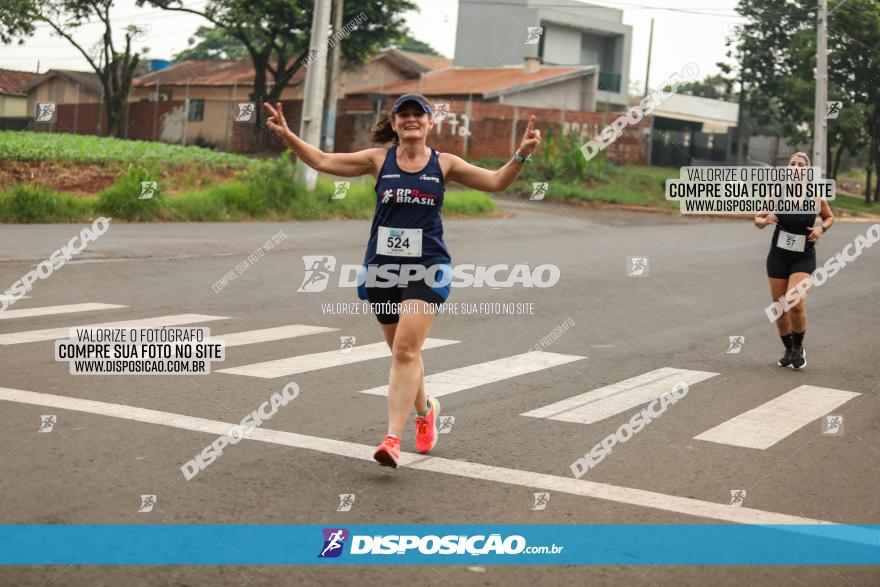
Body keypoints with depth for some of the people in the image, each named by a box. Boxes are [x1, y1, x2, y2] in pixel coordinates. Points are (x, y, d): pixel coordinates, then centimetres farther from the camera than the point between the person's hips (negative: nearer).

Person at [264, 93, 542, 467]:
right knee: (401, 352, 14)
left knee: (405, 351, -15)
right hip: (382, 268, 2)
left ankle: (393, 439, -16)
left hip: (426, 268, -2)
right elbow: (322, 161, 3)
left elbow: (496, 182, 2)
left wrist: (522, 155, -14)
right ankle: (426, 410, 41)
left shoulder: (444, 164, 4)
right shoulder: (379, 159, 5)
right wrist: (287, 135, -8)